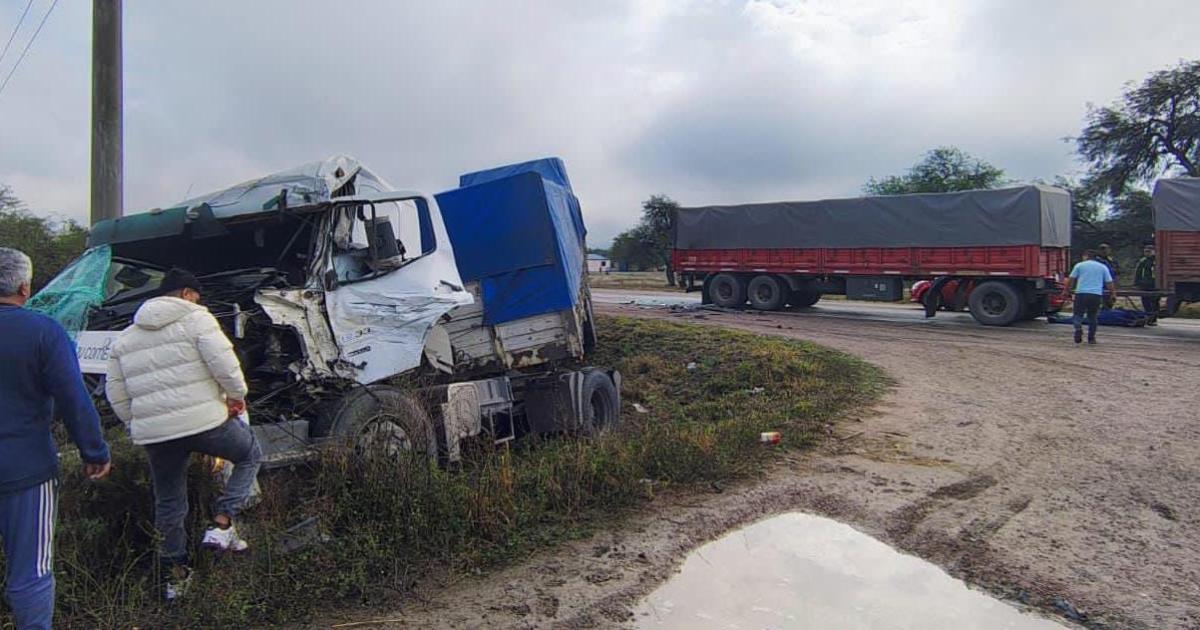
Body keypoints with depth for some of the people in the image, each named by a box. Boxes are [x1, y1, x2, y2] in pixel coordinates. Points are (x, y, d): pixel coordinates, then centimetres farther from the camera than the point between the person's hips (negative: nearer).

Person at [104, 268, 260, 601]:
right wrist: (237, 395, 2)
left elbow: (116, 395, 17)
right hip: (205, 422, -5)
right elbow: (224, 363, -13)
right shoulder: (195, 318, -2)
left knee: (168, 504, 20)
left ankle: (174, 575, 31)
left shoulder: (125, 338, 18)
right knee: (250, 456, 20)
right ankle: (222, 525, 6)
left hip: (153, 434, 6)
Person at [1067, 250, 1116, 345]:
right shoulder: (1103, 267, 15)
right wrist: (1113, 292, 23)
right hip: (1096, 294, 2)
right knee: (1092, 317, 14)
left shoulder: (1080, 265, 10)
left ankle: (1078, 330, -21)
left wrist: (1067, 290, 15)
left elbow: (1071, 280, 5)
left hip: (1081, 293, -2)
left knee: (1078, 314, 6)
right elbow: (1109, 282, 12)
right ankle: (1091, 338, 12)